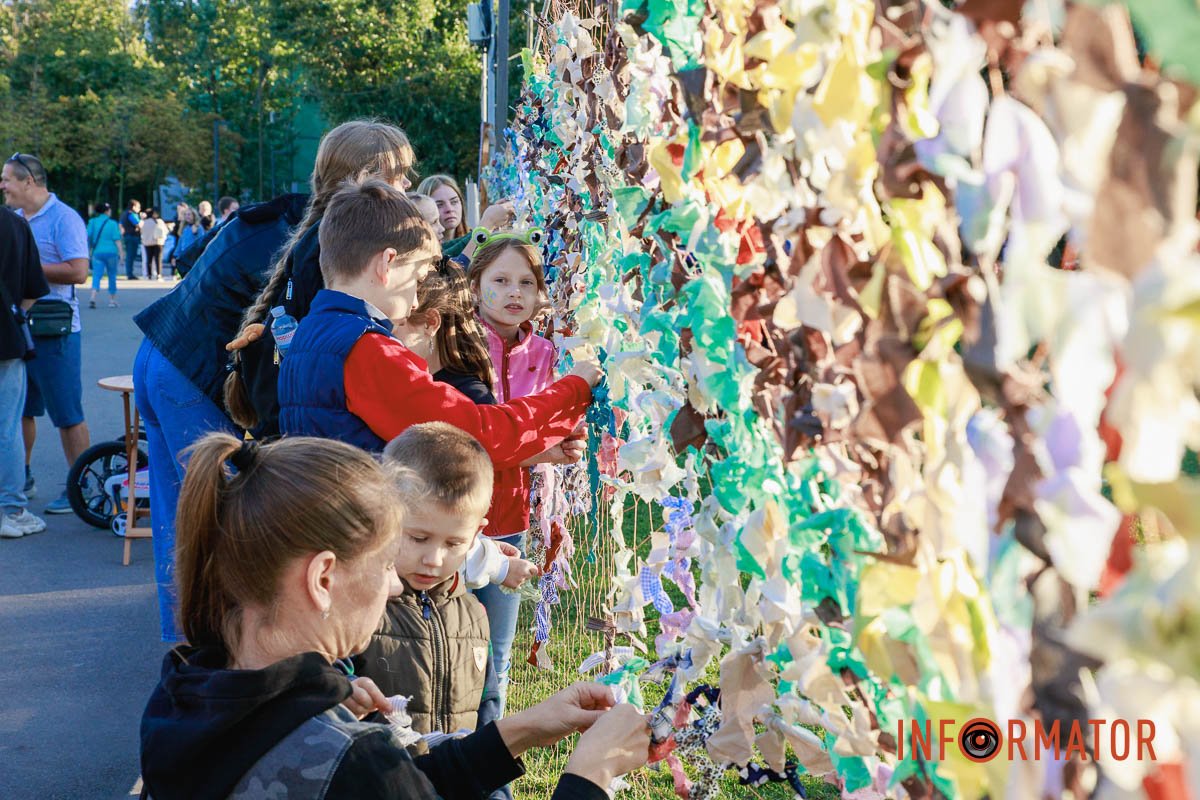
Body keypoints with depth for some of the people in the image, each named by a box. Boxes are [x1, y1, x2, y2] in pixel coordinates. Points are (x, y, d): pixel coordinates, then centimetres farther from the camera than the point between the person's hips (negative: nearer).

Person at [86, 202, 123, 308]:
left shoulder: (92, 222, 5)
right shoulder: (112, 223, -3)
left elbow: (88, 237, 6)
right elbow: (117, 240, -7)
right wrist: (120, 253, -4)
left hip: (97, 252, 2)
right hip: (111, 252, -2)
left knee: (96, 275, -2)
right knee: (112, 276, 12)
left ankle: (93, 297, -24)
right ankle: (112, 300, 17)